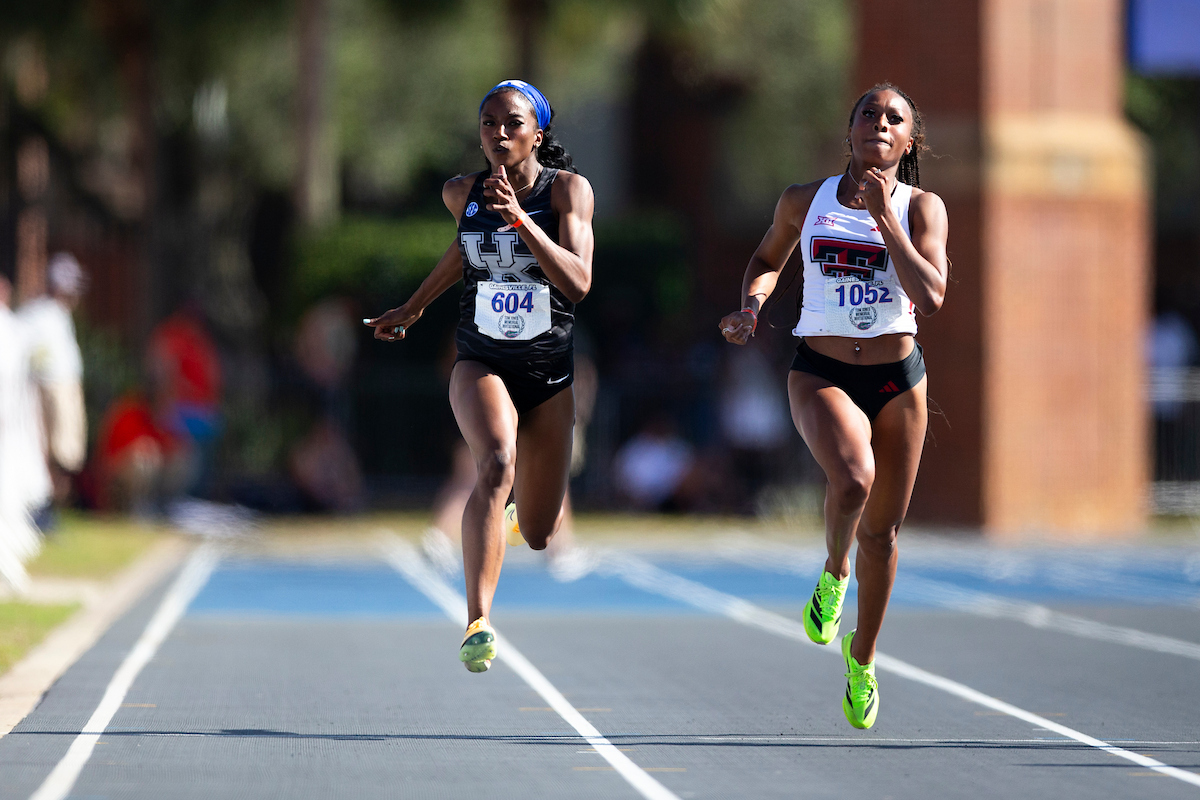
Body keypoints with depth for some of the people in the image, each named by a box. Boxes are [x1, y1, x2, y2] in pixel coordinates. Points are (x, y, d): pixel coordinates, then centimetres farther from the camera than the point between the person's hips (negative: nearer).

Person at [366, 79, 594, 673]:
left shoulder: (568, 189, -9)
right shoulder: (462, 193, 0)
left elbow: (578, 282, -22)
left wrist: (519, 218, -31)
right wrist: (414, 308, 29)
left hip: (549, 372, 0)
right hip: (481, 362, 0)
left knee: (539, 536, 10)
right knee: (497, 464, -33)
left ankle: (529, 508, 50)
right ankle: (478, 624, -41)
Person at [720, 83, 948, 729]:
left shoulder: (921, 208, -4)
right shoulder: (805, 201, 1)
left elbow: (930, 297, -18)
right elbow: (768, 257, 20)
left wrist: (883, 216, -19)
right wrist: (751, 304, 0)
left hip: (898, 378, 1)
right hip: (822, 373, -1)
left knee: (881, 530, 9)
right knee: (853, 479, -31)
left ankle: (862, 658, 31)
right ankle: (834, 571, 1)